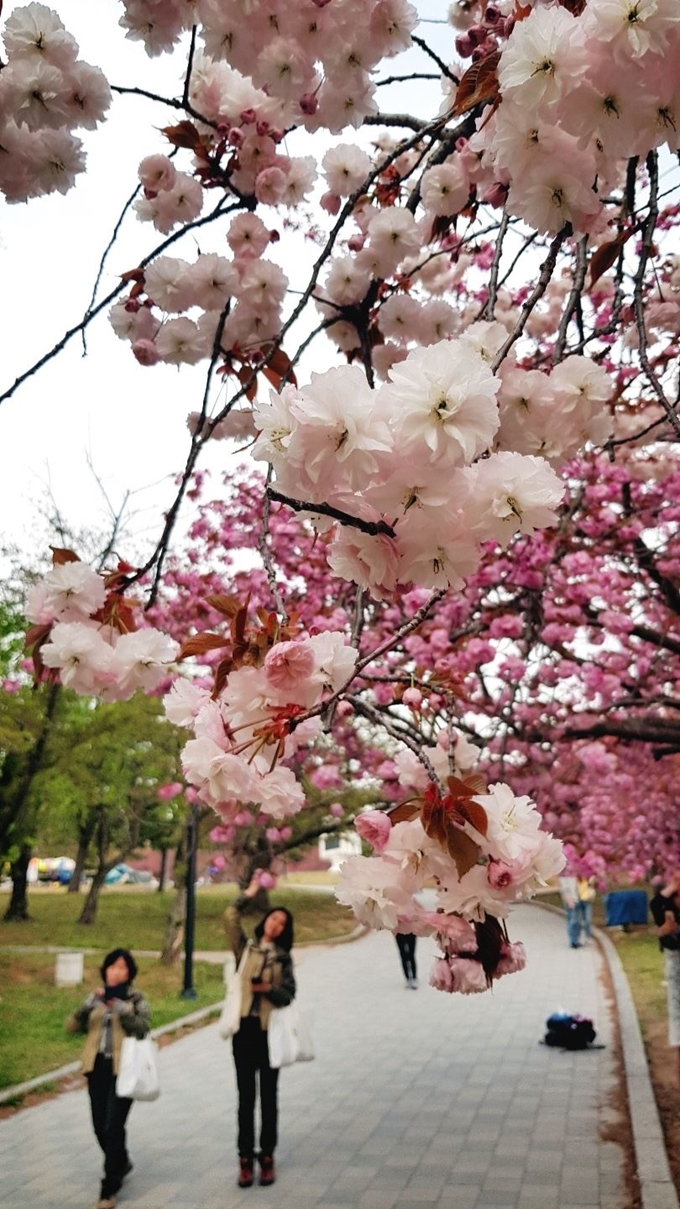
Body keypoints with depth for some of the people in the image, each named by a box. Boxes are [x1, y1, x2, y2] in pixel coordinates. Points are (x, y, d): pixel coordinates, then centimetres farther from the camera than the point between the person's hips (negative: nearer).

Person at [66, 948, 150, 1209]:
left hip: (123, 1069, -4)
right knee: (100, 1126, 12)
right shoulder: (95, 997, 9)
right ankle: (121, 1163, 39)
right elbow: (72, 1026, -2)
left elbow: (143, 1027, -16)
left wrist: (121, 1008, -26)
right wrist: (90, 1004, -17)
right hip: (97, 1067, 4)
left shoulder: (136, 999, 0)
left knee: (114, 1126, -7)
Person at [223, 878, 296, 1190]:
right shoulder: (245, 947, 4)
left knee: (268, 1097, 8)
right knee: (246, 1096, 6)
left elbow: (289, 995, -2)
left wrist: (269, 989, -20)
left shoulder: (284, 958, 5)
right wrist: (251, 893, -8)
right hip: (244, 1028, 0)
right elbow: (230, 917, -10)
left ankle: (267, 1158, 18)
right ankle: (245, 1160, 14)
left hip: (269, 1031, 0)